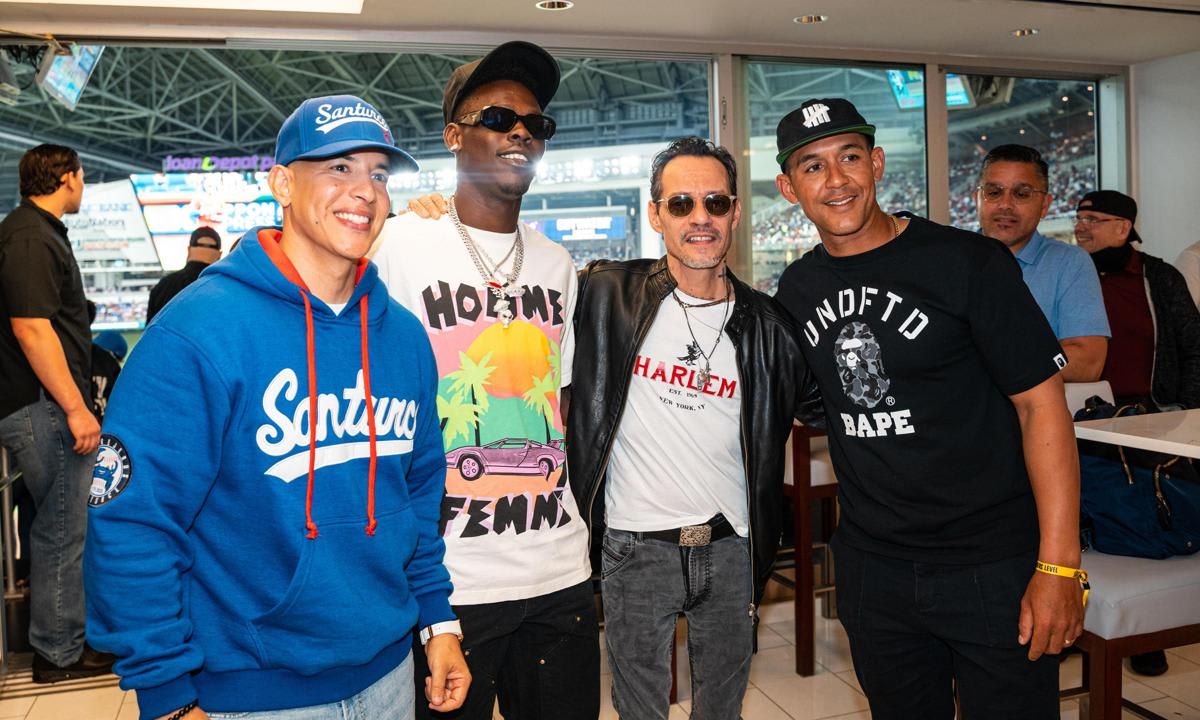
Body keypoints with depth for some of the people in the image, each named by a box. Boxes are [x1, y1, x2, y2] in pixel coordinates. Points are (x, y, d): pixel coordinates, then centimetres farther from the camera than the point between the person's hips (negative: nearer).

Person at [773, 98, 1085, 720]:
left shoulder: (967, 262, -12)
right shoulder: (797, 289, 3)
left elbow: (1041, 402, -12)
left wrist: (1059, 566, -16)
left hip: (992, 567, -4)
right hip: (870, 568, 5)